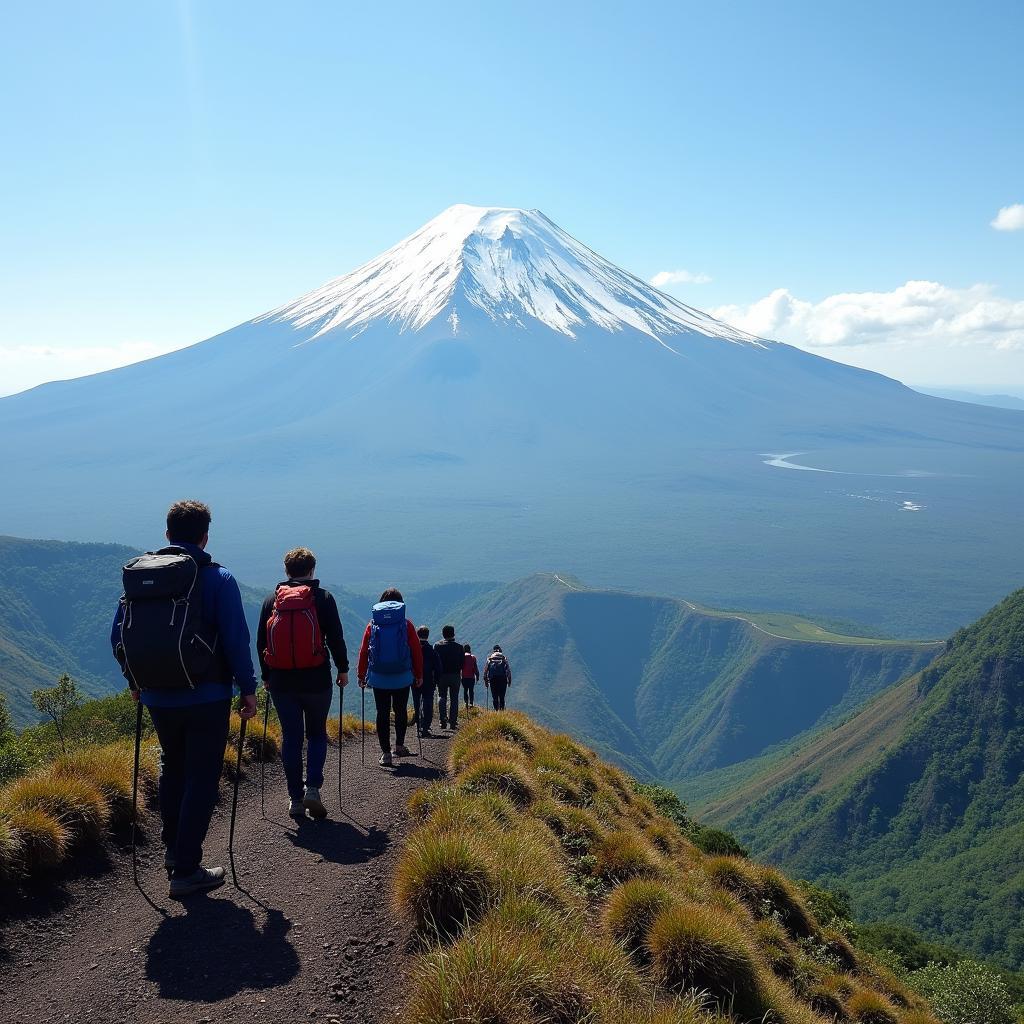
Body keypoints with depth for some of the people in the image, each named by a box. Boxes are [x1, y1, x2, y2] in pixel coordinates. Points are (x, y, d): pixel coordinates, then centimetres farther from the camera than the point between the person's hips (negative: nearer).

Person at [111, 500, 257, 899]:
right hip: (206, 697, -5)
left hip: (157, 697, 5)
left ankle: (173, 848, 33)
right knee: (201, 779, 5)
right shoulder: (216, 578, -10)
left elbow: (118, 637, 8)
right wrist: (247, 689, -3)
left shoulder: (136, 574, 4)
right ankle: (186, 871, 7)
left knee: (172, 767, 25)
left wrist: (135, 681, 22)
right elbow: (236, 639, -13)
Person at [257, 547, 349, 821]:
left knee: (291, 737, 9)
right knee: (317, 734, 13)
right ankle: (312, 788, -2)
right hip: (316, 680, -2)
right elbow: (336, 637, -4)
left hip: (281, 682, 2)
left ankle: (295, 799, 9)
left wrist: (266, 676, 19)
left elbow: (261, 642, 9)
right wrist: (343, 669, 8)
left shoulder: (272, 600, 6)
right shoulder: (322, 598, -2)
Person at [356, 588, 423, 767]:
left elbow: (363, 652, 2)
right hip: (402, 678, 0)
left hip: (378, 678, 0)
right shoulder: (406, 625, -1)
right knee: (400, 711, 17)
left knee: (382, 714, 4)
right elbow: (417, 651, 0)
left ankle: (386, 753, 2)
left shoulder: (372, 625, 2)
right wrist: (419, 675, 9)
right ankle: (399, 745, 20)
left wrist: (361, 676, 8)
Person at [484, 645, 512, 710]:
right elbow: (508, 669, 1)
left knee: (494, 697, 4)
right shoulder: (504, 657, 8)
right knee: (502, 696, 7)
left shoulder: (490, 658, 9)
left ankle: (496, 710, -1)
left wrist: (485, 680, 8)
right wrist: (509, 680, 3)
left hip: (493, 678, 0)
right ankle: (502, 709, 1)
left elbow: (485, 669, 4)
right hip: (503, 678, 0)